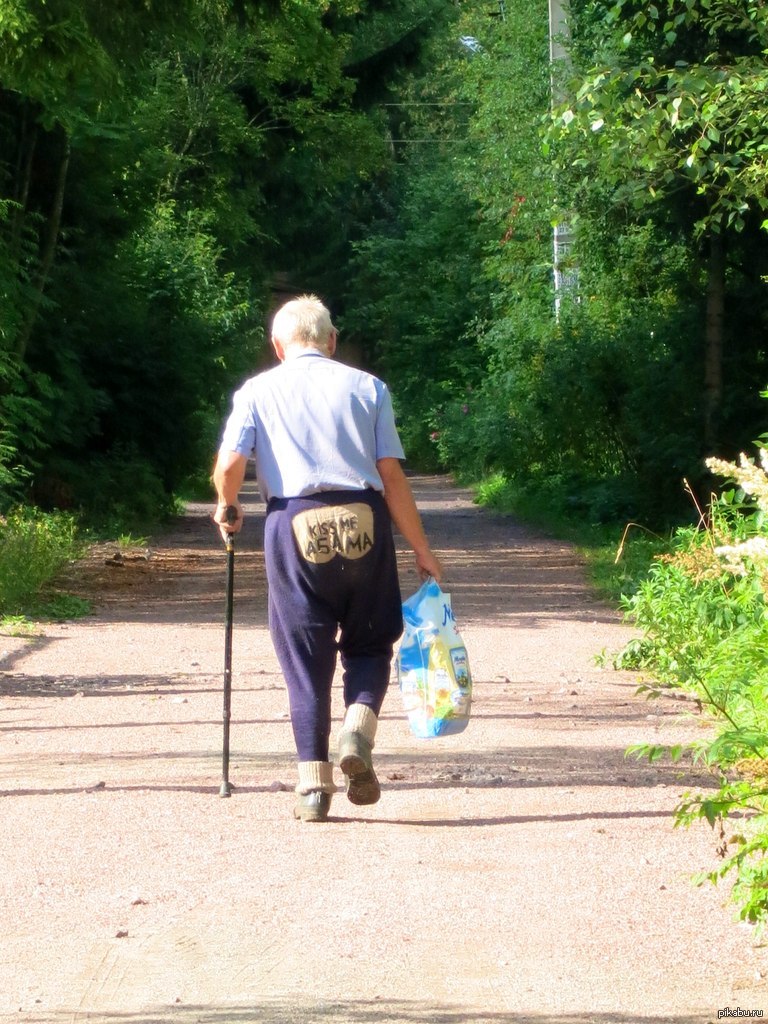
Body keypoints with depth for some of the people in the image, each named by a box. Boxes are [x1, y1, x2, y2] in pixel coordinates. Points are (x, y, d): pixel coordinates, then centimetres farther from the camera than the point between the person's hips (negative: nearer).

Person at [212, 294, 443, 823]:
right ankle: (359, 726, -11)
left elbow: (229, 464, -4)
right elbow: (391, 473, 4)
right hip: (363, 521, 0)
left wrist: (227, 508, 17)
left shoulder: (257, 391, 10)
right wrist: (422, 550, 9)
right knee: (369, 643, 16)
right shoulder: (366, 386, 11)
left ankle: (314, 781, 5)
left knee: (305, 657, 7)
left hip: (294, 522, 0)